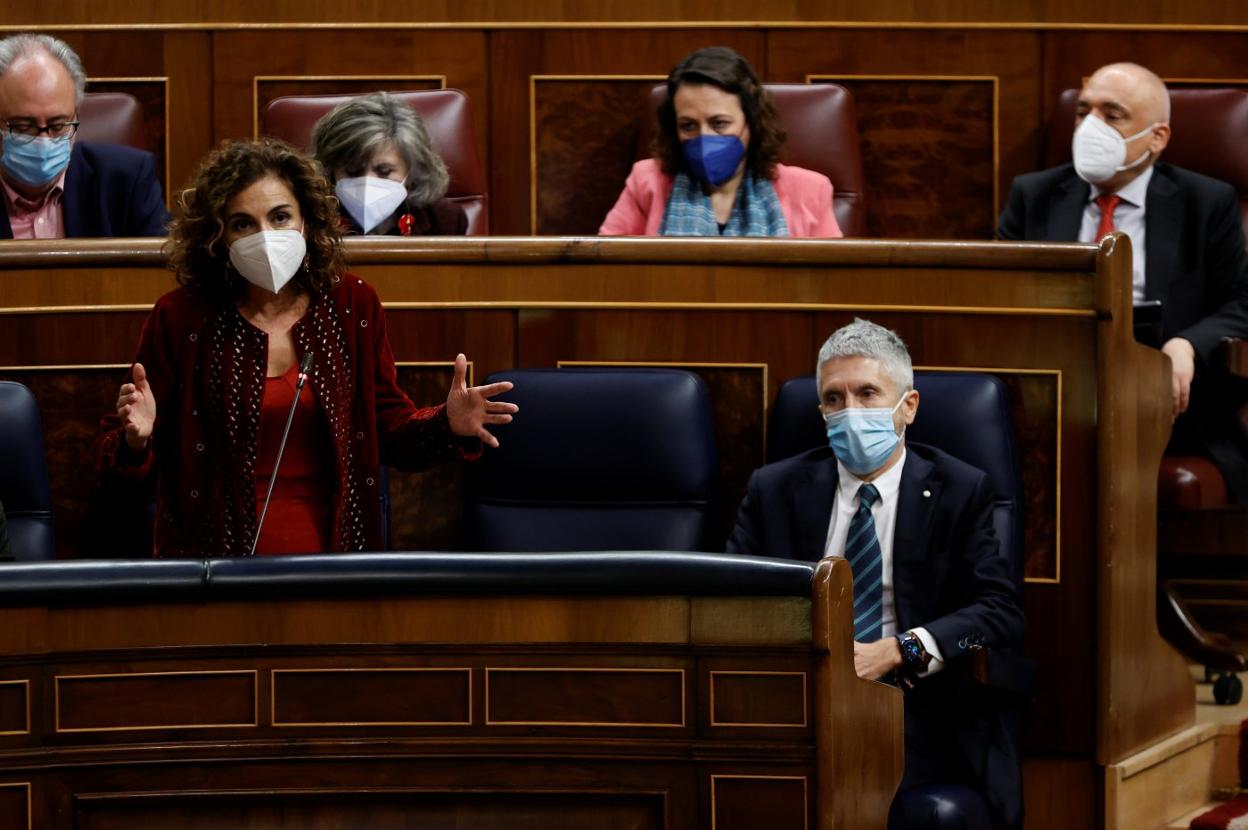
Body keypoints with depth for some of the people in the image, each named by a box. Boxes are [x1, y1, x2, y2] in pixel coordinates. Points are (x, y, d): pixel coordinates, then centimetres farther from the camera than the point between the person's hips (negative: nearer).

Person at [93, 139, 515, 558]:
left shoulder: (352, 306, 5)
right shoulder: (179, 318, -3)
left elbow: (389, 431, 14)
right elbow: (113, 464, 1)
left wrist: (448, 426, -5)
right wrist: (135, 440, -21)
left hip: (330, 545, 0)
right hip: (213, 550, 0)